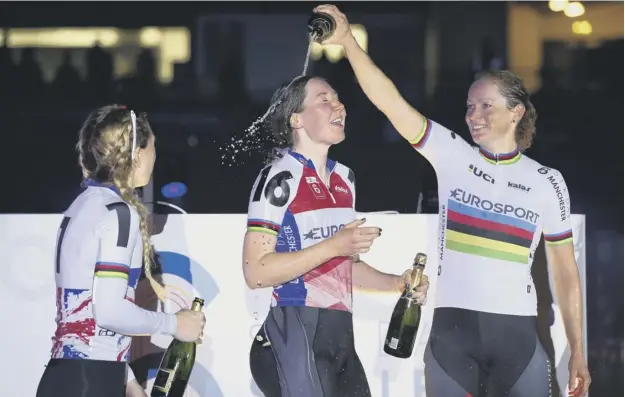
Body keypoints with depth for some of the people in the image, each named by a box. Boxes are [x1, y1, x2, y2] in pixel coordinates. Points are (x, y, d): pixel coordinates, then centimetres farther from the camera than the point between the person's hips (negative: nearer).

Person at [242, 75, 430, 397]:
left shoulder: (344, 178, 17)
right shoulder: (280, 177, -9)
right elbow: (256, 272, -17)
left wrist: (396, 283, 11)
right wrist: (333, 246, -20)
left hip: (340, 335, 8)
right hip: (295, 337, -8)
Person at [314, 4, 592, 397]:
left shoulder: (547, 182, 5)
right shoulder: (452, 156, 3)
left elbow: (566, 272, 9)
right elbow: (390, 102, -9)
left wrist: (577, 351, 6)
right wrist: (348, 41, -22)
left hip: (517, 335, 0)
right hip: (452, 331, 0)